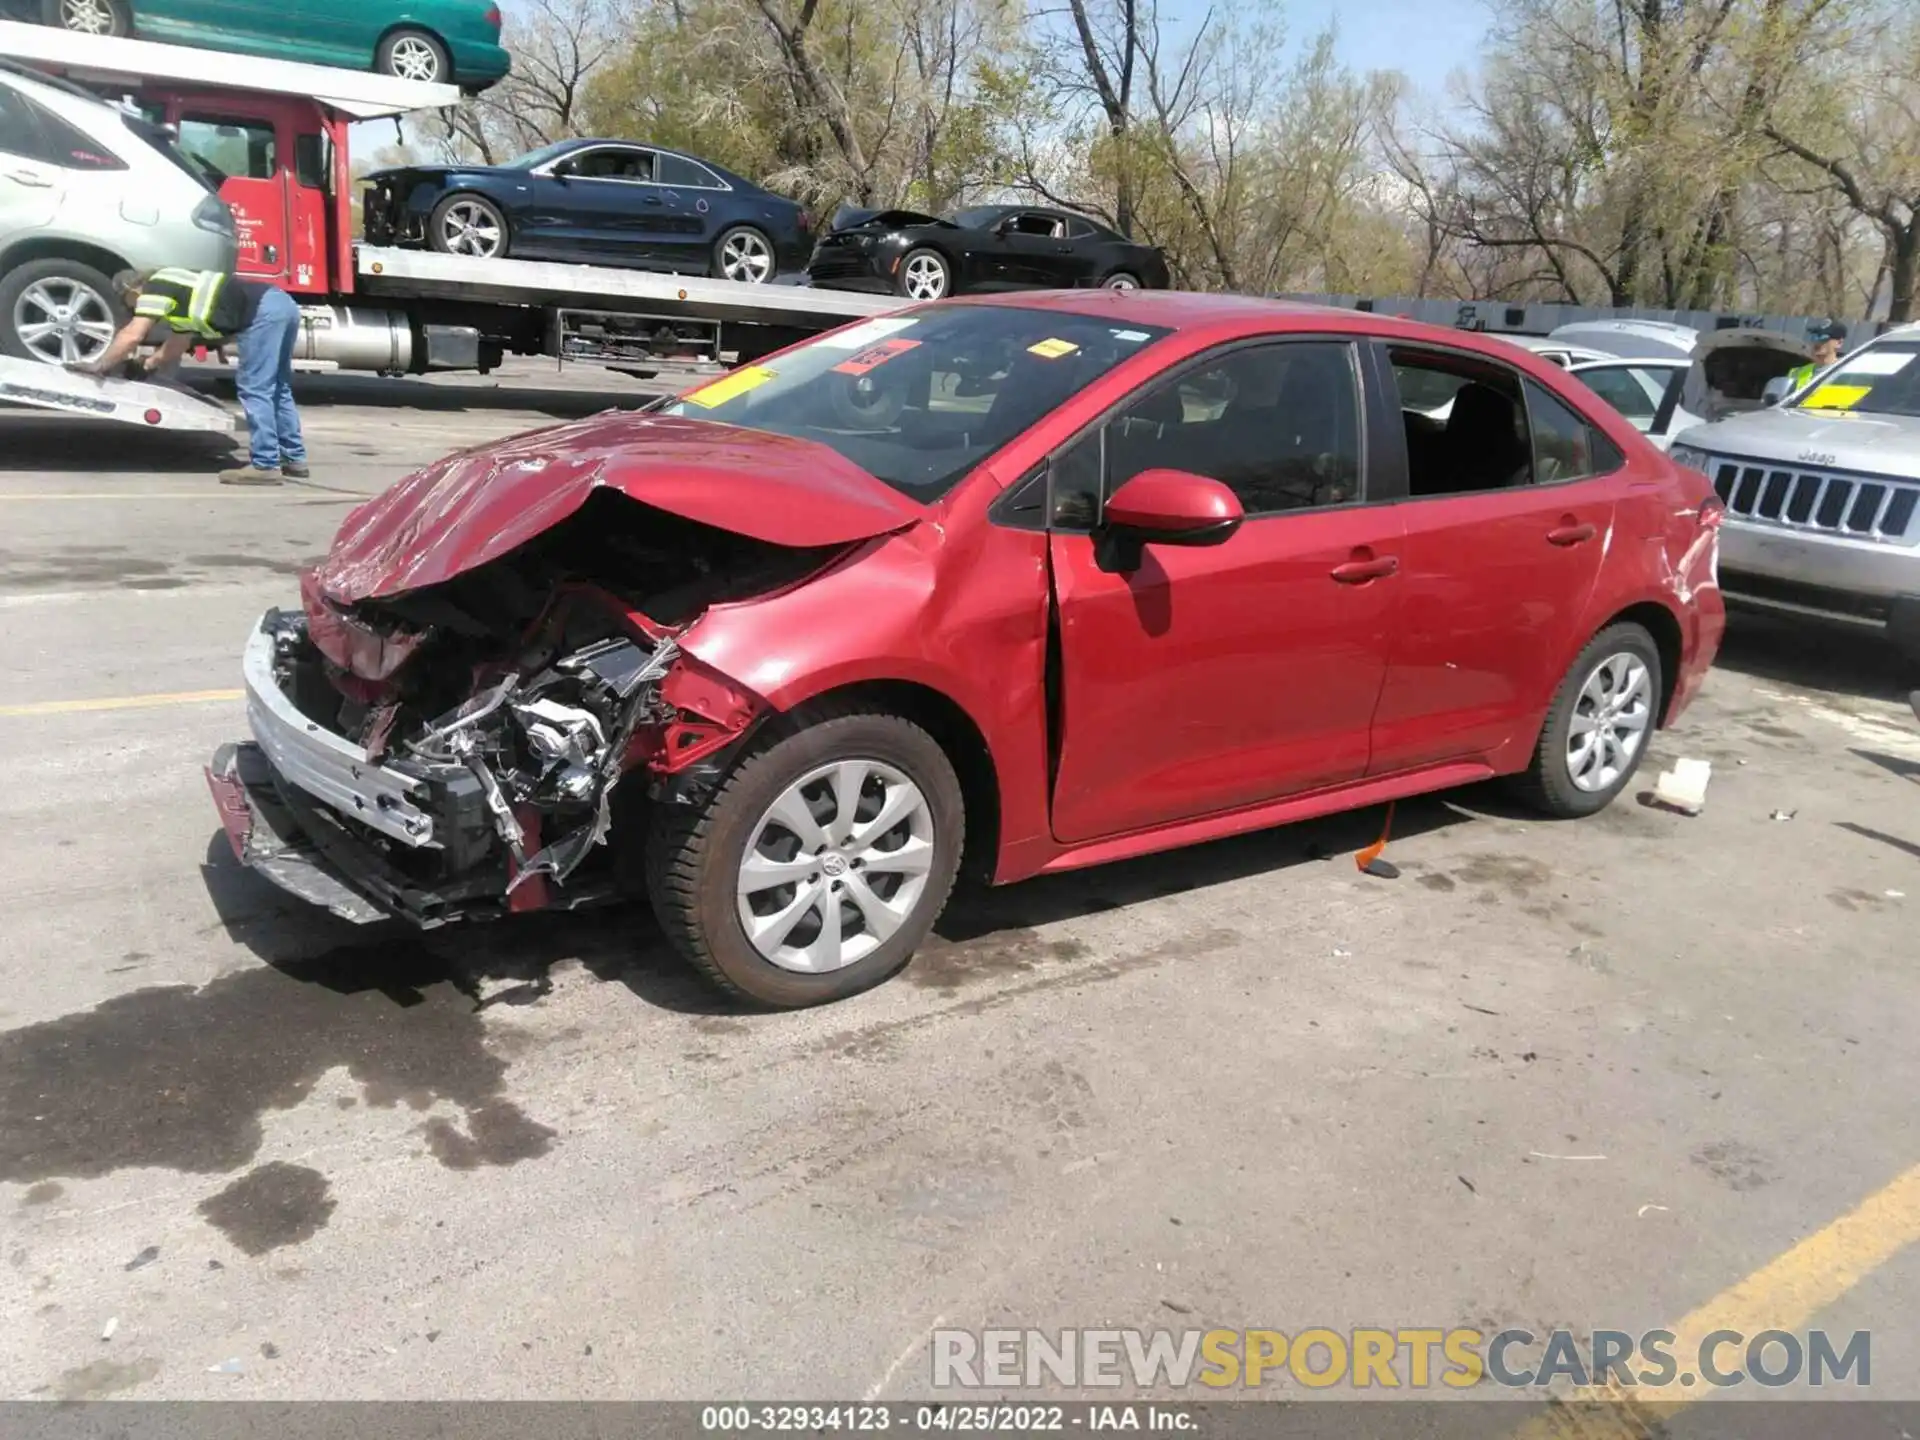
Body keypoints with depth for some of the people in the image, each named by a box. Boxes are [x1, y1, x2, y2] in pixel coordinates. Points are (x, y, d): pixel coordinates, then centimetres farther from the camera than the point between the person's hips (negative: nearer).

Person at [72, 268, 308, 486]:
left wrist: (98, 366, 8)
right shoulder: (175, 292, 31)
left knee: (255, 391, -6)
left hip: (264, 312, -9)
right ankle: (293, 459, 20)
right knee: (275, 389, 16)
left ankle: (265, 465, -6)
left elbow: (131, 336, -1)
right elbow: (174, 348, 39)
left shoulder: (155, 288, 4)